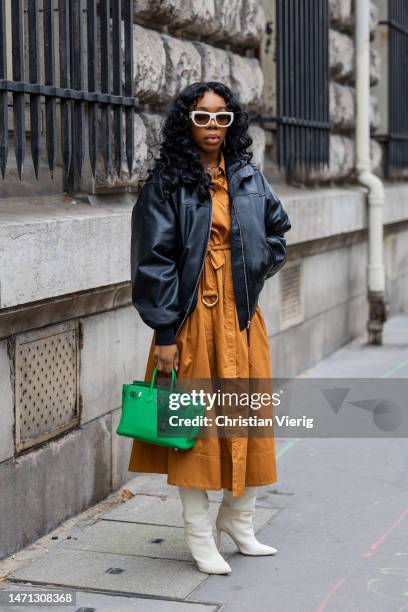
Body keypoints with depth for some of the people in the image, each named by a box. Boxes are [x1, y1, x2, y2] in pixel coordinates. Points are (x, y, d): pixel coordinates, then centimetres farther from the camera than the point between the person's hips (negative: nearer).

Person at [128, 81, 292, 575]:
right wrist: (164, 333, -15)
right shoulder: (166, 183, -6)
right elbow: (155, 260, -10)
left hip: (243, 314, 5)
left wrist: (257, 270, 8)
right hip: (193, 316, -5)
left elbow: (278, 228, 24)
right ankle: (200, 537, 12)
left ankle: (238, 521, 25)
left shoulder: (248, 177, 9)